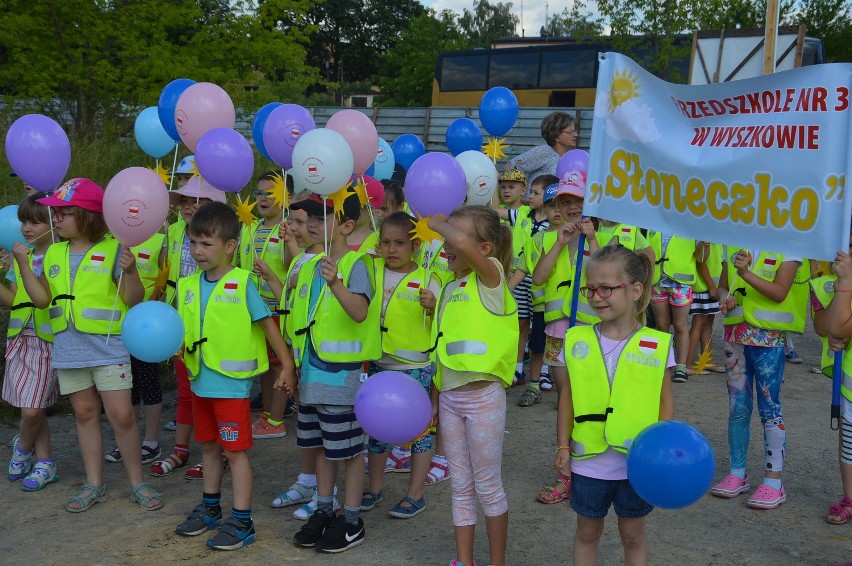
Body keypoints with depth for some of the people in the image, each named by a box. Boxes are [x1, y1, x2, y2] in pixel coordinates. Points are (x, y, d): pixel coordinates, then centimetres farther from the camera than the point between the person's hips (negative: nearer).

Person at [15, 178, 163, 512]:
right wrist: (24, 265, -1)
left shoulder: (113, 250, -8)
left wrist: (129, 271, -28)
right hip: (68, 350, 6)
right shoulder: (53, 254, 10)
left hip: (108, 349, -5)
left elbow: (133, 300, -11)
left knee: (121, 415, -5)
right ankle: (94, 485, 22)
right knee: (85, 414, 12)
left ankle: (137, 483, 10)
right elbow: (42, 299, 7)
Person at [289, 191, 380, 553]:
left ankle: (352, 520, 18)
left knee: (348, 448, 5)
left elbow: (360, 312, -33)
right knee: (323, 445, 18)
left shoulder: (355, 264, -15)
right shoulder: (312, 265, 9)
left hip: (341, 374, -7)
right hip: (311, 373, 8)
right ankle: (324, 510, 31)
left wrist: (336, 284, -46)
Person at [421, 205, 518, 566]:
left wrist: (439, 223, -15)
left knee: (488, 487, 6)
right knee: (460, 487, 15)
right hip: (450, 397, 7)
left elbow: (464, 244, -34)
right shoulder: (450, 288, 11)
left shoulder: (490, 277, -11)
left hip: (483, 397, -7)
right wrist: (434, 398, 14)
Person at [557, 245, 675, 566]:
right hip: (588, 463, 1)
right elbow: (567, 396, 2)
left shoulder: (657, 345, -8)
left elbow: (665, 402, -2)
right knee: (587, 532, 17)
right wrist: (563, 447, 1)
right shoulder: (577, 341, -4)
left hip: (638, 464, -1)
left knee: (633, 535, 16)